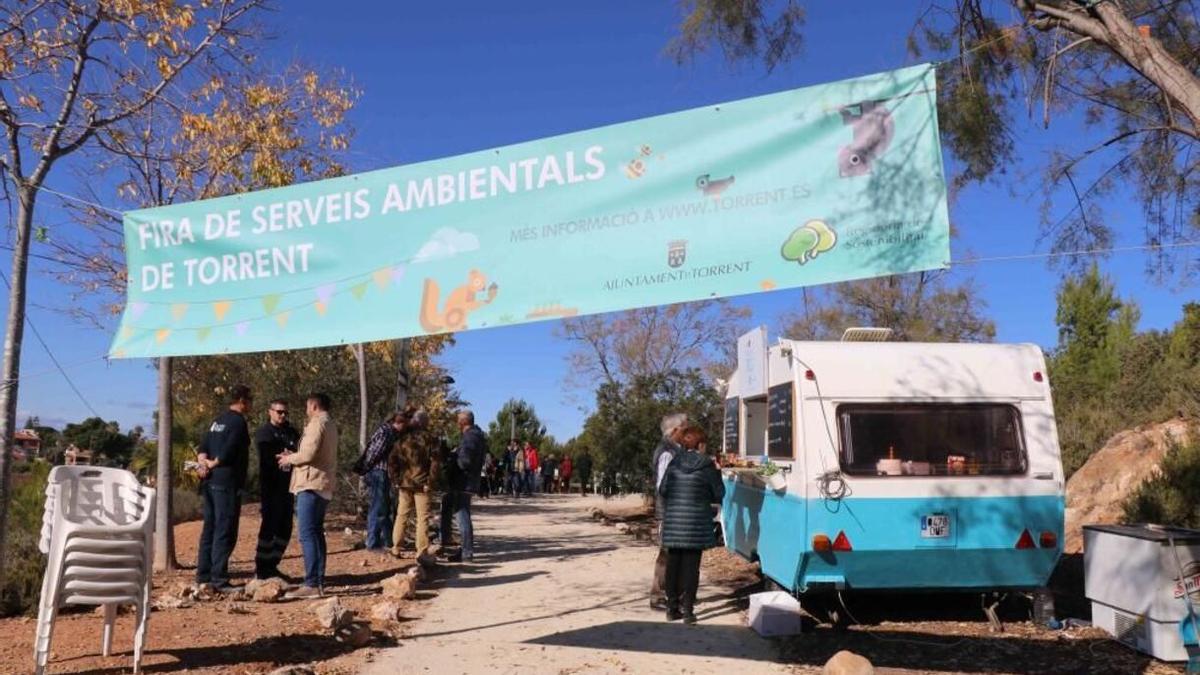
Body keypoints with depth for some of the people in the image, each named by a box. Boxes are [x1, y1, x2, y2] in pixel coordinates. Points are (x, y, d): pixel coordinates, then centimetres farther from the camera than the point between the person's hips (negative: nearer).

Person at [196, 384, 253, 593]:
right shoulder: (238, 422, -11)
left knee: (210, 529, 14)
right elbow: (228, 451, -19)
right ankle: (219, 580, -7)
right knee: (225, 532, -6)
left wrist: (204, 462, -5)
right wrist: (213, 463, -3)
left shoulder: (217, 421, 17)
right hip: (227, 482, -9)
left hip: (210, 482, 9)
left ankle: (203, 576, 19)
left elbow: (203, 447, 12)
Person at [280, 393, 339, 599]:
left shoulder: (317, 423, -11)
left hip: (311, 485, -10)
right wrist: (293, 457, 15)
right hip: (322, 485, 10)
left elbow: (308, 454, -21)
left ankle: (312, 584, -14)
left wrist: (289, 459, -4)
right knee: (316, 533, 14)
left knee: (308, 535, -11)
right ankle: (319, 581, 18)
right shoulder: (330, 425, 19)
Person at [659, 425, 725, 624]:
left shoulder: (674, 462, 0)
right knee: (691, 566, 3)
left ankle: (672, 608, 17)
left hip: (673, 522, 3)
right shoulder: (707, 465, -7)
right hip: (696, 523, -3)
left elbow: (662, 490, 2)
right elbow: (719, 494, 0)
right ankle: (687, 610, 5)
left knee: (673, 564, 11)